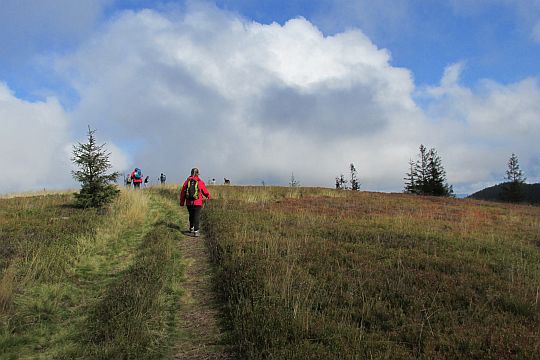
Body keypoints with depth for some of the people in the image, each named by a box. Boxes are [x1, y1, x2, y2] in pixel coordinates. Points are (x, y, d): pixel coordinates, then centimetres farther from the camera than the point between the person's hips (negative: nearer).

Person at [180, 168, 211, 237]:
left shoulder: (187, 181, 0)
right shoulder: (200, 182, -6)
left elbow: (183, 192, 2)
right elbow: (205, 191, 5)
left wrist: (182, 202, 11)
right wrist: (208, 196, 27)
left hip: (189, 202, 3)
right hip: (197, 203, -3)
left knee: (191, 215, 21)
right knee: (197, 216, -1)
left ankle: (191, 228, 37)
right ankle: (196, 231, -8)